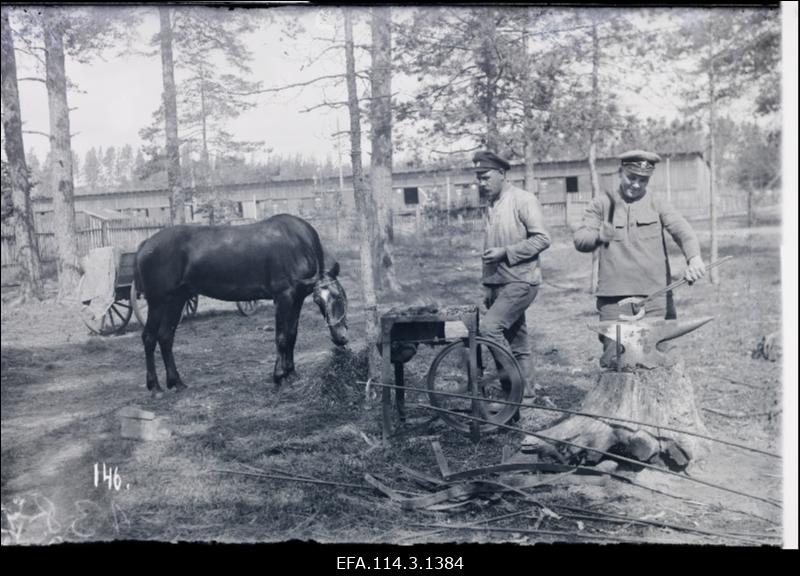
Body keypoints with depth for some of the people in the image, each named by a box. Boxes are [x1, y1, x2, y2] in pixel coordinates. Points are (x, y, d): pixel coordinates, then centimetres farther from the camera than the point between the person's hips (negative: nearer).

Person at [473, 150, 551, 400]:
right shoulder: (492, 206, 16)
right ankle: (526, 391, 19)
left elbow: (542, 239, -14)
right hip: (499, 283, 8)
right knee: (516, 340, 11)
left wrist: (505, 252, -19)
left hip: (520, 281, -8)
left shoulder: (523, 200, -7)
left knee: (489, 326, -20)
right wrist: (488, 287, 19)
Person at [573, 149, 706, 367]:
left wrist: (694, 257, -26)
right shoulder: (601, 204, 11)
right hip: (614, 300, -1)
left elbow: (682, 229, -5)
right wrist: (598, 237, -23)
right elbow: (579, 239, 1)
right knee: (613, 360, -4)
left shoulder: (657, 204, 11)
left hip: (655, 298, 1)